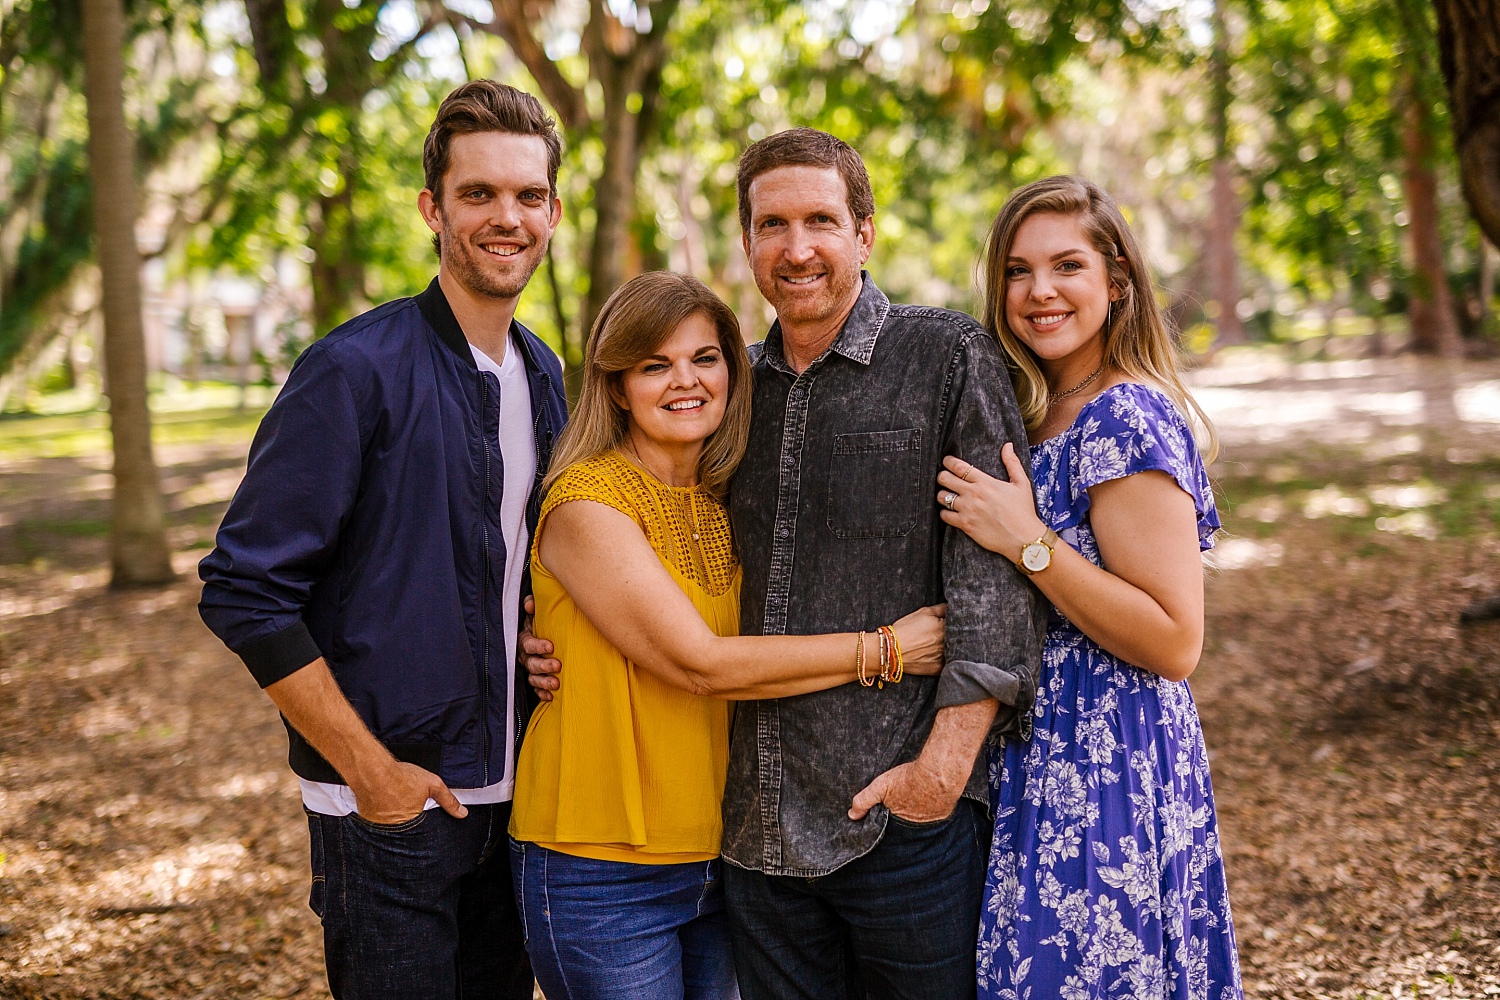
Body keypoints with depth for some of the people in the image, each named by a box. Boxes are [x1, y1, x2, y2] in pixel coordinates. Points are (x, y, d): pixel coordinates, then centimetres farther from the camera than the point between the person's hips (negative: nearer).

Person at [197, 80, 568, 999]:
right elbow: (244, 591, -17)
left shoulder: (541, 374, 7)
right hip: (393, 811, -7)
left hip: (515, 793, 7)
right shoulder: (357, 371, -15)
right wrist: (370, 769, -16)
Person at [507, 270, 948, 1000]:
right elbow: (699, 663, -20)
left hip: (714, 857, 6)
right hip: (602, 875, -6)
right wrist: (885, 653, -17)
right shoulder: (587, 502, -13)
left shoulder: (725, 503, 8)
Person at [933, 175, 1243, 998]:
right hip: (1041, 766, 9)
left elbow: (1176, 643, -21)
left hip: (1104, 778, -9)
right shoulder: (1038, 413, 10)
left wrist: (1028, 543, -22)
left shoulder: (1126, 419, -16)